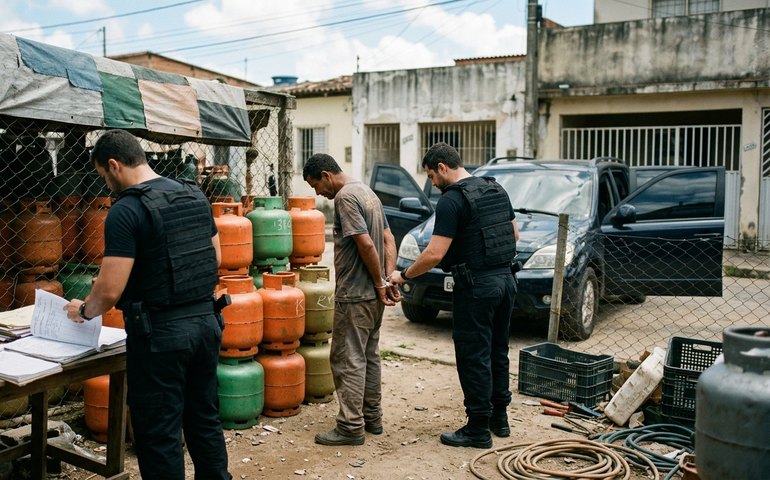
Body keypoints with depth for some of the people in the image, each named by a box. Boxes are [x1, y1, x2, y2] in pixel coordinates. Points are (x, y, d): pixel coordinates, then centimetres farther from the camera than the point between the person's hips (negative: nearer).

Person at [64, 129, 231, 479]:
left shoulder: (126, 211, -15)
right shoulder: (195, 196, 7)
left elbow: (110, 290, -17)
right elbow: (216, 258, 15)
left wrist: (83, 311, 2)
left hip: (159, 333, -7)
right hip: (206, 321, 8)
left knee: (159, 434, 5)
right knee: (205, 418, 20)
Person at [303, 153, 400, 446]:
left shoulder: (345, 197, -15)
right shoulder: (367, 192, 15)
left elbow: (366, 245, -22)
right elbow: (388, 240, 13)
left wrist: (381, 284, -12)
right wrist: (388, 280, 4)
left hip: (354, 295, -10)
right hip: (374, 295, 10)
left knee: (348, 360, -3)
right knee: (369, 356, 16)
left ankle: (351, 427, 3)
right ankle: (373, 418, 26)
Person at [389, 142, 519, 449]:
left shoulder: (452, 200, -14)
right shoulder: (496, 190, 11)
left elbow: (435, 254, -19)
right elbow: (514, 234, 18)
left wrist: (404, 276, -7)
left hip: (476, 286, -9)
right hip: (505, 279, 9)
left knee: (473, 357, 1)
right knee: (497, 352, 18)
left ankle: (478, 429, 8)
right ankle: (499, 416, 29)